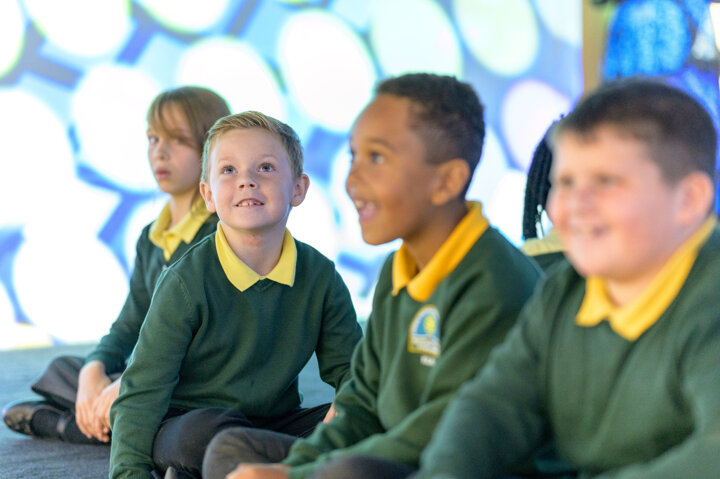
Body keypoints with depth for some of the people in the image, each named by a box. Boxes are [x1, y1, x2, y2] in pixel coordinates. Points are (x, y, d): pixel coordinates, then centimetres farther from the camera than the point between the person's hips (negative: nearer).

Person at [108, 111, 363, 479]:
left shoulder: (320, 276, 0)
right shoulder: (186, 283, -12)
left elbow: (346, 366, 9)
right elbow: (143, 391, -11)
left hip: (277, 422, 6)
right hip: (188, 421, -5)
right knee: (206, 433, -40)